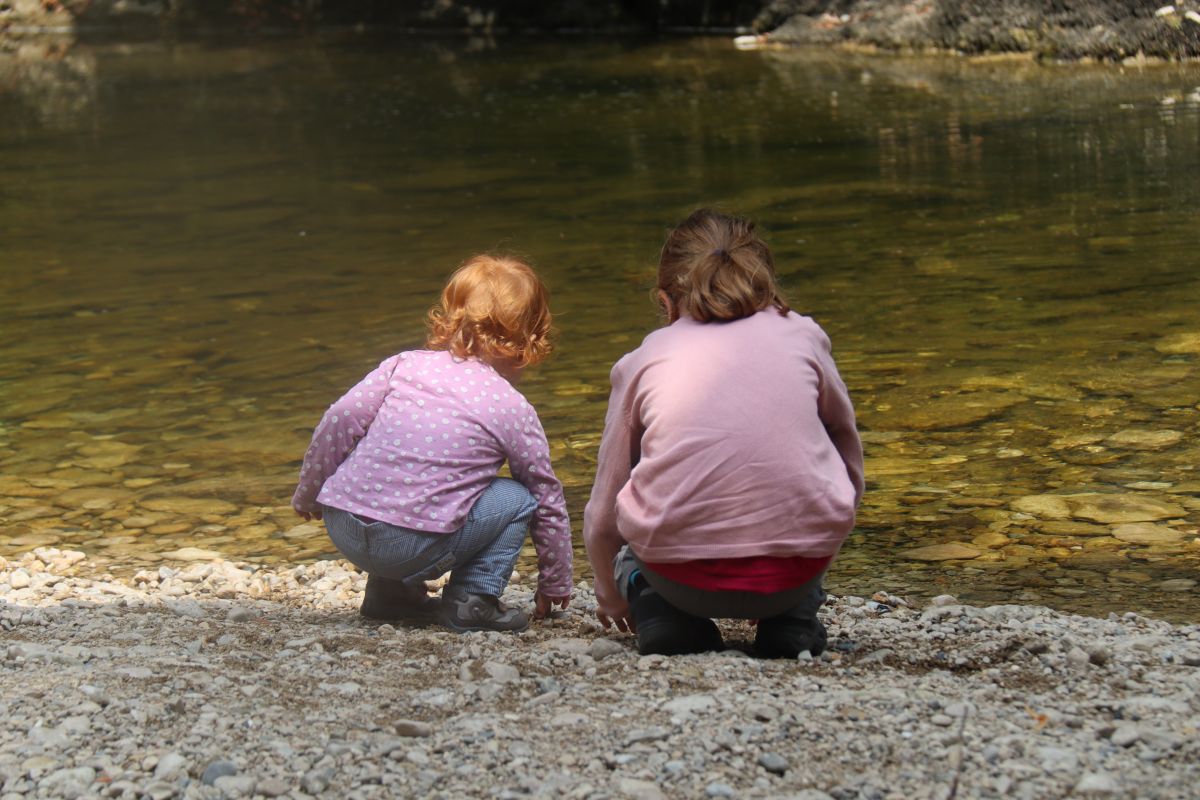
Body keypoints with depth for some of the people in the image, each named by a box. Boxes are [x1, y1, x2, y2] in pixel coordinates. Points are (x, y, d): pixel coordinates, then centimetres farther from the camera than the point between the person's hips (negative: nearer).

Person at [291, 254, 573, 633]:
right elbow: (547, 501, 15)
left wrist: (308, 495, 18)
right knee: (517, 499, 15)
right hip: (414, 546, -5)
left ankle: (389, 591, 30)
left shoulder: (406, 364, 12)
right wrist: (555, 586, 29)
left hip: (342, 529, 5)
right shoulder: (513, 409, 6)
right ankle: (472, 600, 6)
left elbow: (340, 420, 4)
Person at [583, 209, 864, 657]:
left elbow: (602, 515, 21)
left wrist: (611, 597, 41)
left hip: (683, 579, -1)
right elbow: (851, 466, 28)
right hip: (797, 572, 1)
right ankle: (792, 622, 20)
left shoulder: (644, 359, 13)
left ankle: (663, 620, 12)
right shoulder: (802, 336, 15)